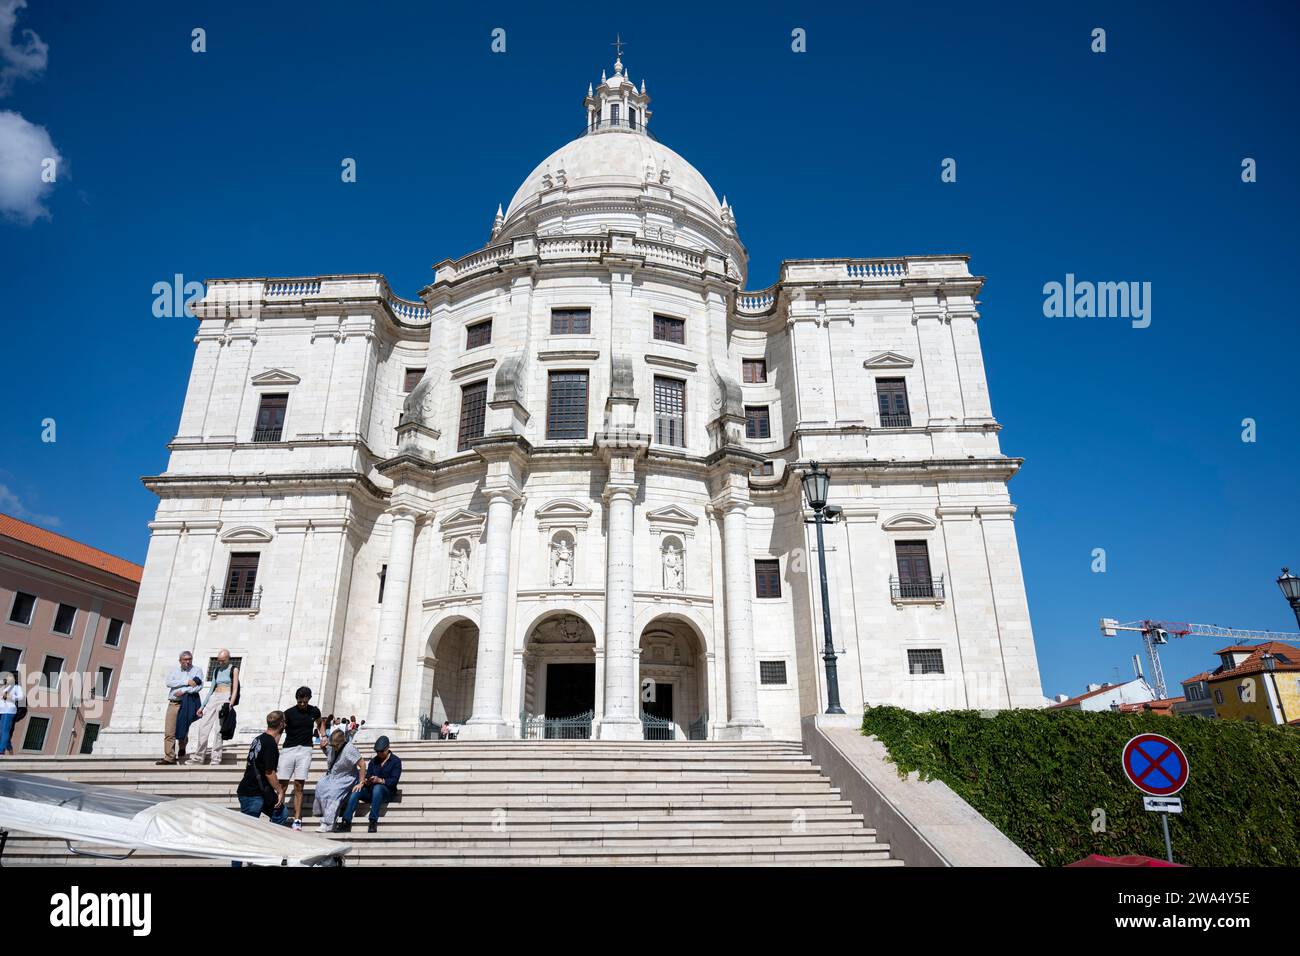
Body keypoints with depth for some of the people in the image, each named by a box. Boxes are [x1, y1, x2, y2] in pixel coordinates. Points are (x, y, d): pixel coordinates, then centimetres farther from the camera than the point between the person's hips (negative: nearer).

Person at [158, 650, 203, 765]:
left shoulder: (196, 670, 7)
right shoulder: (175, 671, 16)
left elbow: (199, 686, -6)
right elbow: (169, 683, -3)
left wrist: (184, 691, -15)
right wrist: (186, 682, -10)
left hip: (187, 703, -2)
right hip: (173, 703, 2)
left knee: (183, 730, 1)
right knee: (169, 732, -5)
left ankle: (182, 747, 31)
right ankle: (169, 757, -3)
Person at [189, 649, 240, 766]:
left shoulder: (233, 670, 0)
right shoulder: (217, 670, 17)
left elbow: (235, 689, -7)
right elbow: (211, 689, 19)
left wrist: (230, 705, -18)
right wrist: (202, 706, 15)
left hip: (226, 698, -6)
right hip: (213, 698, 6)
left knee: (218, 730, -9)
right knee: (203, 727, 0)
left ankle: (216, 760, -5)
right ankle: (198, 758, 7)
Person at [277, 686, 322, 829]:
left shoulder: (314, 711, 5)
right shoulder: (289, 713, -3)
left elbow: (320, 724, 26)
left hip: (305, 750, 1)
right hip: (288, 749, 0)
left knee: (298, 785, -3)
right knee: (282, 784, -3)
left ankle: (297, 820, -1)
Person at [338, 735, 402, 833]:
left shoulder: (396, 761, 1)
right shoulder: (374, 761, 17)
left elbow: (394, 780, -11)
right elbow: (368, 776, 7)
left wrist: (380, 780, -28)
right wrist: (363, 782, -16)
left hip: (388, 791, -5)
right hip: (372, 791, 5)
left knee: (377, 787, -37)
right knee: (356, 791, -22)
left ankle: (373, 822, -41)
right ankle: (346, 822, -27)